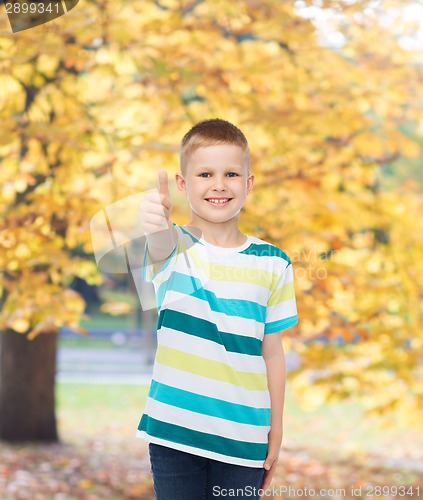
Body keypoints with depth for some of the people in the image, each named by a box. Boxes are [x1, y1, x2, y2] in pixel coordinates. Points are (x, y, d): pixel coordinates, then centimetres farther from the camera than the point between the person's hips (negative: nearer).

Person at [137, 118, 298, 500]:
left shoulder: (272, 264, 1)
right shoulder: (173, 247, -3)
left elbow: (272, 352, 6)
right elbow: (160, 247, -29)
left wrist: (276, 430, 6)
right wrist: (157, 225, -53)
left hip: (244, 436, 1)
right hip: (174, 429, -1)